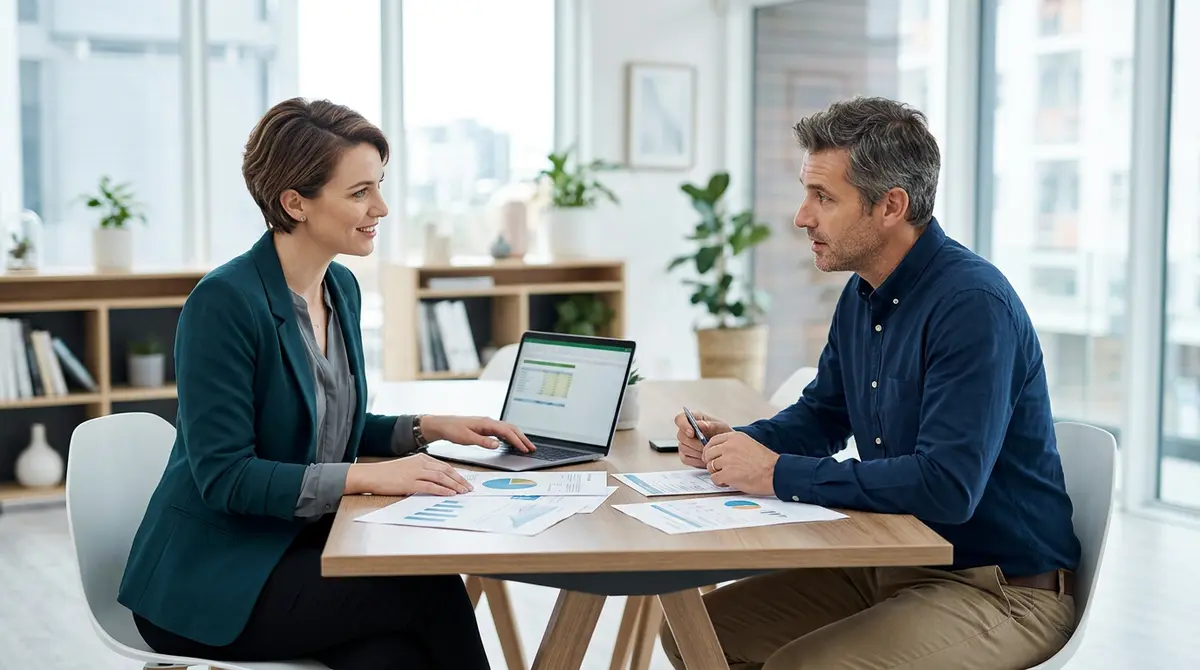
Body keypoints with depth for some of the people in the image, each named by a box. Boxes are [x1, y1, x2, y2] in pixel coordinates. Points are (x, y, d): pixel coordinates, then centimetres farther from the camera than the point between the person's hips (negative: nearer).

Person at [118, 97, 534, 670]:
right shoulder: (224, 301, -18)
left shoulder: (342, 287, 7)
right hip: (209, 581, -6)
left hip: (301, 546, 7)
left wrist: (430, 428, 5)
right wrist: (368, 477, -26)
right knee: (427, 589, -25)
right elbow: (223, 476, -21)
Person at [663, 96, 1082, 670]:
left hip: (1000, 587, -8)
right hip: (893, 567, 9)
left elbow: (948, 487, -32)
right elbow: (821, 414, 21)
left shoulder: (973, 305, -23)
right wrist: (737, 443, 0)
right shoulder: (863, 295, 6)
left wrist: (781, 475, -25)